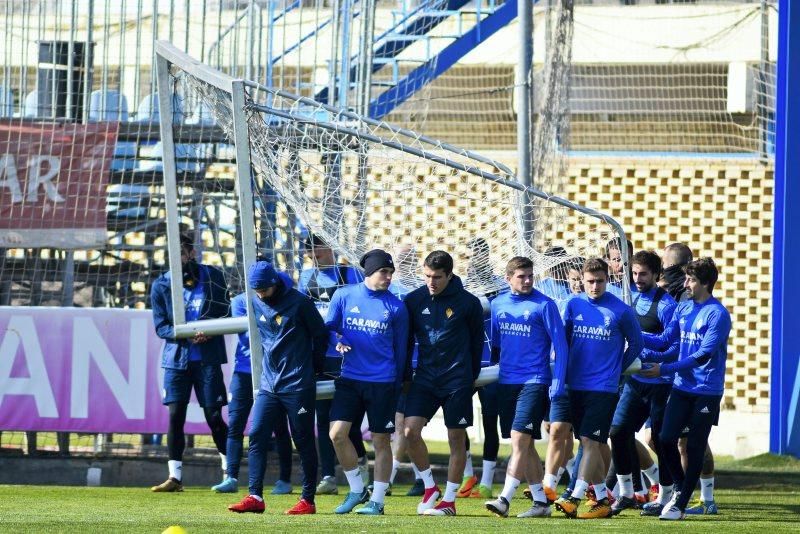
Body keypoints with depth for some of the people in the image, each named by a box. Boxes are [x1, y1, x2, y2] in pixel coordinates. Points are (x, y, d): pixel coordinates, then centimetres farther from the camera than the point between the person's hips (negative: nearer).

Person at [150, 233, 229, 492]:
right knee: (175, 415, -3)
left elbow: (225, 313, 3)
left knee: (213, 416, -1)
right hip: (176, 356, 1)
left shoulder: (212, 277, 1)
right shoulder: (161, 285, 3)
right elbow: (160, 326, 2)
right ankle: (175, 476, 2)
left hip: (207, 357, -1)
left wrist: (208, 331, -15)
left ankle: (229, 472, 9)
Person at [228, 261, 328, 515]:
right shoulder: (256, 303, 6)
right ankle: (255, 497, -4)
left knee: (304, 442, 1)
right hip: (269, 385, 5)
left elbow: (320, 334, 0)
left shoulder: (298, 303, -10)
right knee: (257, 437, -4)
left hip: (298, 386, -5)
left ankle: (308, 500, 6)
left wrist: (314, 366, 8)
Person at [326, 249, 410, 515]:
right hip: (349, 378, 1)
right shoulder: (344, 296, 1)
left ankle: (377, 501, 12)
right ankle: (357, 490, 10)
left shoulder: (396, 307, -1)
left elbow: (400, 348, 7)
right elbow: (328, 327, 11)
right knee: (337, 433, -8)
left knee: (381, 441, 2)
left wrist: (398, 384, 8)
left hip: (383, 383, -1)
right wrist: (338, 341, -10)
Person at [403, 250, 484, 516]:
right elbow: (406, 339, 11)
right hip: (425, 377, 2)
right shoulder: (413, 300, 1)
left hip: (457, 381, -2)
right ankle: (429, 487, 6)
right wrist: (405, 374, 9)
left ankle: (449, 500, 12)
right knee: (411, 430, -12)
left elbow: (477, 341, 6)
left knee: (457, 439, 2)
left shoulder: (468, 303, -6)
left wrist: (471, 376, 9)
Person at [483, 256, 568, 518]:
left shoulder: (544, 305, -5)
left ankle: (505, 499, -20)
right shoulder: (498, 305, 10)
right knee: (525, 445, 9)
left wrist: (558, 382, -11)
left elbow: (560, 344, -5)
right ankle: (540, 501, 15)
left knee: (520, 439, -15)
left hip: (534, 382, -6)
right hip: (506, 383, 6)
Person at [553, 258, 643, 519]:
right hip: (576, 385, 5)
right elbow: (563, 339, 12)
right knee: (587, 442, 8)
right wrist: (565, 370, 10)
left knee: (590, 441, -12)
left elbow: (636, 344, 8)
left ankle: (575, 498, -18)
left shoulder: (621, 311, -4)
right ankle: (602, 499, 16)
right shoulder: (574, 305, 5)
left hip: (604, 387, -5)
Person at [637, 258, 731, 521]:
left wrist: (665, 368, -21)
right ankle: (679, 489, 20)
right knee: (666, 439, -2)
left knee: (694, 447, -1)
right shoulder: (683, 309, 8)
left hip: (706, 391, -6)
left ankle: (681, 505, 7)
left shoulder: (718, 314, -13)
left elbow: (703, 355, -19)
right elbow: (666, 341, 10)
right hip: (681, 387, 6)